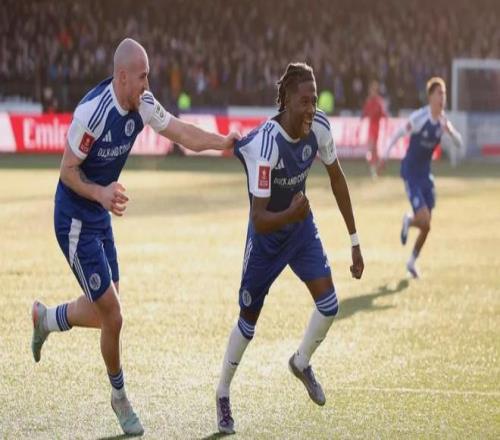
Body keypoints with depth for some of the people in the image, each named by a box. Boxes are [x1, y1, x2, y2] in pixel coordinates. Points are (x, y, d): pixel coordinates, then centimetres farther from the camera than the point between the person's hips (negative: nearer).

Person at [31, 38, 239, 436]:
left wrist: (222, 142, -16)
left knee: (101, 312, 16)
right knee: (112, 317, -4)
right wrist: (101, 193, -34)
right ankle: (119, 397, 17)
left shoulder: (143, 104, -7)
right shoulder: (92, 112, -28)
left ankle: (45, 318, 43)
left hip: (101, 218, 8)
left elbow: (181, 133, -2)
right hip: (75, 222, -8)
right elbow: (67, 170, -20)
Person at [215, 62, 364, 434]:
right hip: (267, 235, -4)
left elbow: (337, 178, 0)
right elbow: (259, 220, -32)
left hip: (302, 226, 4)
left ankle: (302, 362, 22)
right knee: (249, 320, 5)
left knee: (329, 305, -8)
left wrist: (354, 241, 2)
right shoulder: (266, 146, -35)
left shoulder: (319, 127, -18)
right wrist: (290, 214, -52)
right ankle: (223, 394, 28)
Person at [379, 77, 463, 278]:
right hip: (410, 172, -6)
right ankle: (408, 220, 23)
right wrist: (385, 155, -7)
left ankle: (412, 261, 33)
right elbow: (399, 133, -11)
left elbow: (459, 144, 0)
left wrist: (450, 130, -20)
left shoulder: (443, 120, -3)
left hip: (426, 172, 6)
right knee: (425, 222, -15)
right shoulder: (419, 117, -21)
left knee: (426, 225, 10)